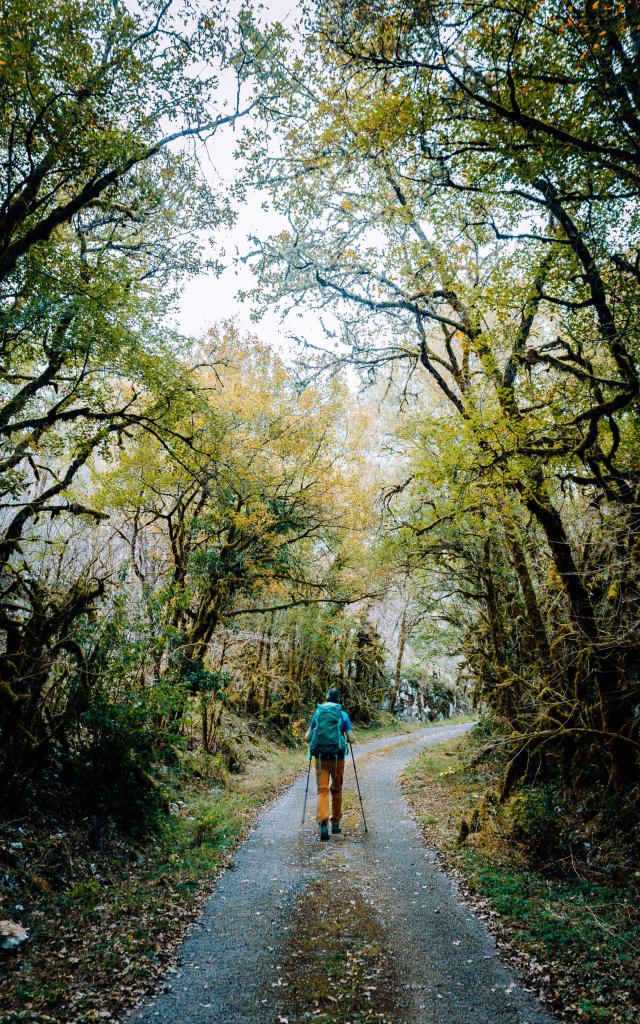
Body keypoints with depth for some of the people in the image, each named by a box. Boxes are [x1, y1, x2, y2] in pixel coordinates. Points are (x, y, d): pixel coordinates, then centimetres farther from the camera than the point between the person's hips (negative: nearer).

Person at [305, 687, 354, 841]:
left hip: (320, 757, 0)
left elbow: (307, 738, 6)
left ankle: (323, 822, -19)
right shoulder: (343, 714, 0)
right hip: (337, 757, 0)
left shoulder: (317, 713, 4)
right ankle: (335, 823, 26)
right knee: (336, 790, 16)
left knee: (322, 790, 1)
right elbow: (351, 739, -2)